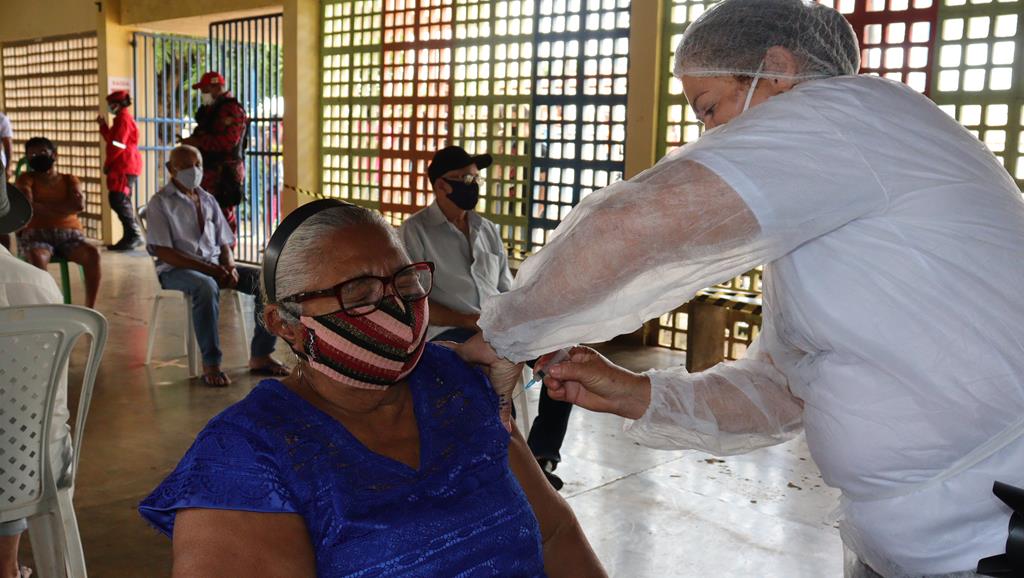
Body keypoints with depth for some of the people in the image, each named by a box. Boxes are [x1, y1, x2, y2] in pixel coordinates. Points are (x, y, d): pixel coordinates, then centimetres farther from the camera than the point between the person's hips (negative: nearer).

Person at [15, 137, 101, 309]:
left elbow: (79, 206, -3)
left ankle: (90, 309, -27)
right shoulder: (27, 179, 13)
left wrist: (42, 207, -3)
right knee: (37, 257, -38)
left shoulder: (70, 180, 17)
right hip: (35, 234, -1)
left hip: (69, 234, 2)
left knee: (92, 253, -31)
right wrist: (64, 207, -4)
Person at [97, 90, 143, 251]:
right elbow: (111, 139, 24)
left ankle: (134, 236, -14)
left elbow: (117, 144, -17)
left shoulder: (123, 119, -12)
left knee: (119, 201, -14)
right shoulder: (122, 118, 21)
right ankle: (131, 237, 10)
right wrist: (103, 125, 18)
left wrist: (107, 163, -8)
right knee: (117, 201, 9)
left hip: (125, 167, -11)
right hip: (123, 167, 11)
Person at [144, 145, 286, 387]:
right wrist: (208, 269, -20)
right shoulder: (160, 203, -1)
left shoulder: (208, 200, 18)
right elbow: (162, 251, -11)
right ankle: (210, 364, -32)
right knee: (207, 287, -41)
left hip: (215, 266, 6)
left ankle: (260, 356, -11)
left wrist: (230, 267, -7)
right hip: (176, 270, -6)